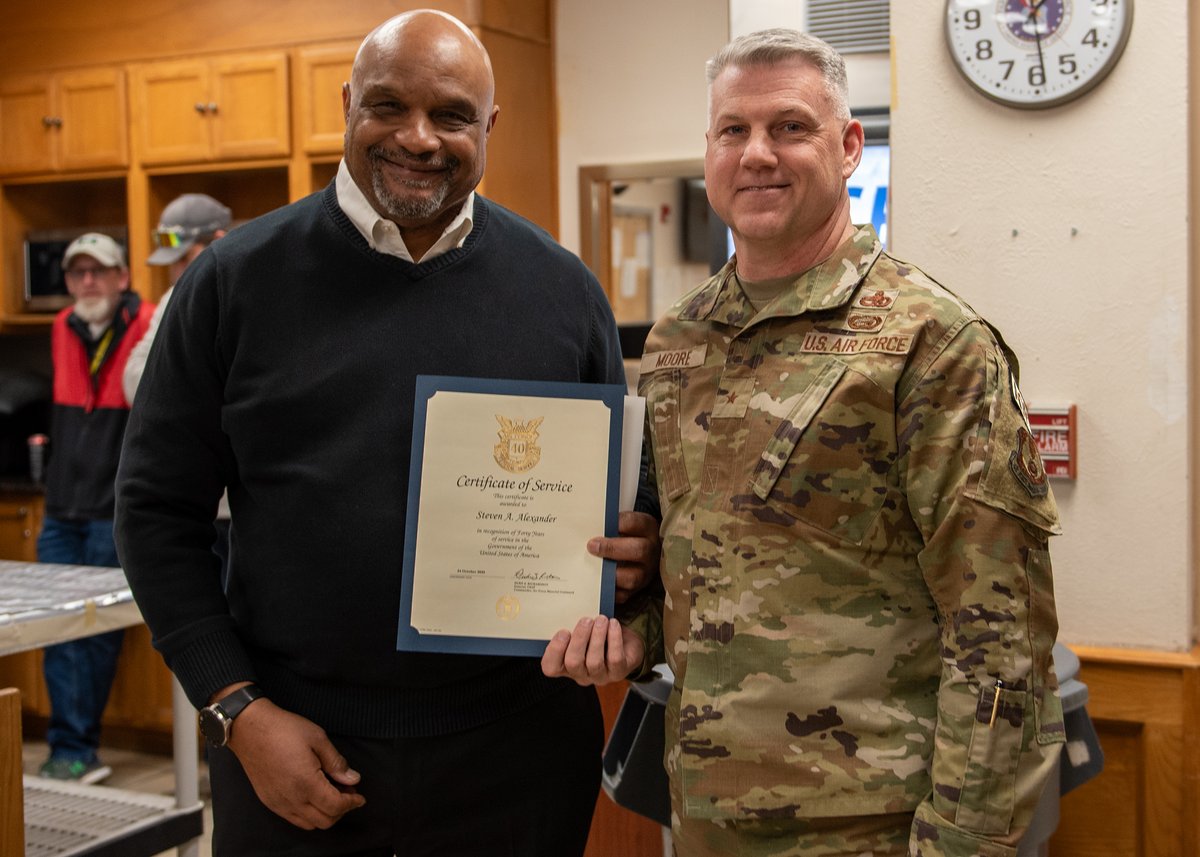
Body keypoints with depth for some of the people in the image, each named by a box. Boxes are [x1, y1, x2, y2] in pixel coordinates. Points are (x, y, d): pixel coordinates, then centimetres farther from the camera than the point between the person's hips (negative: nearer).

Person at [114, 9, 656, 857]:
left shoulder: (562, 288, 2)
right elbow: (158, 508, 0)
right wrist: (237, 708, -7)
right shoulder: (237, 279, -2)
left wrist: (633, 547, -11)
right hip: (290, 740, -1)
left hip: (516, 744, 1)